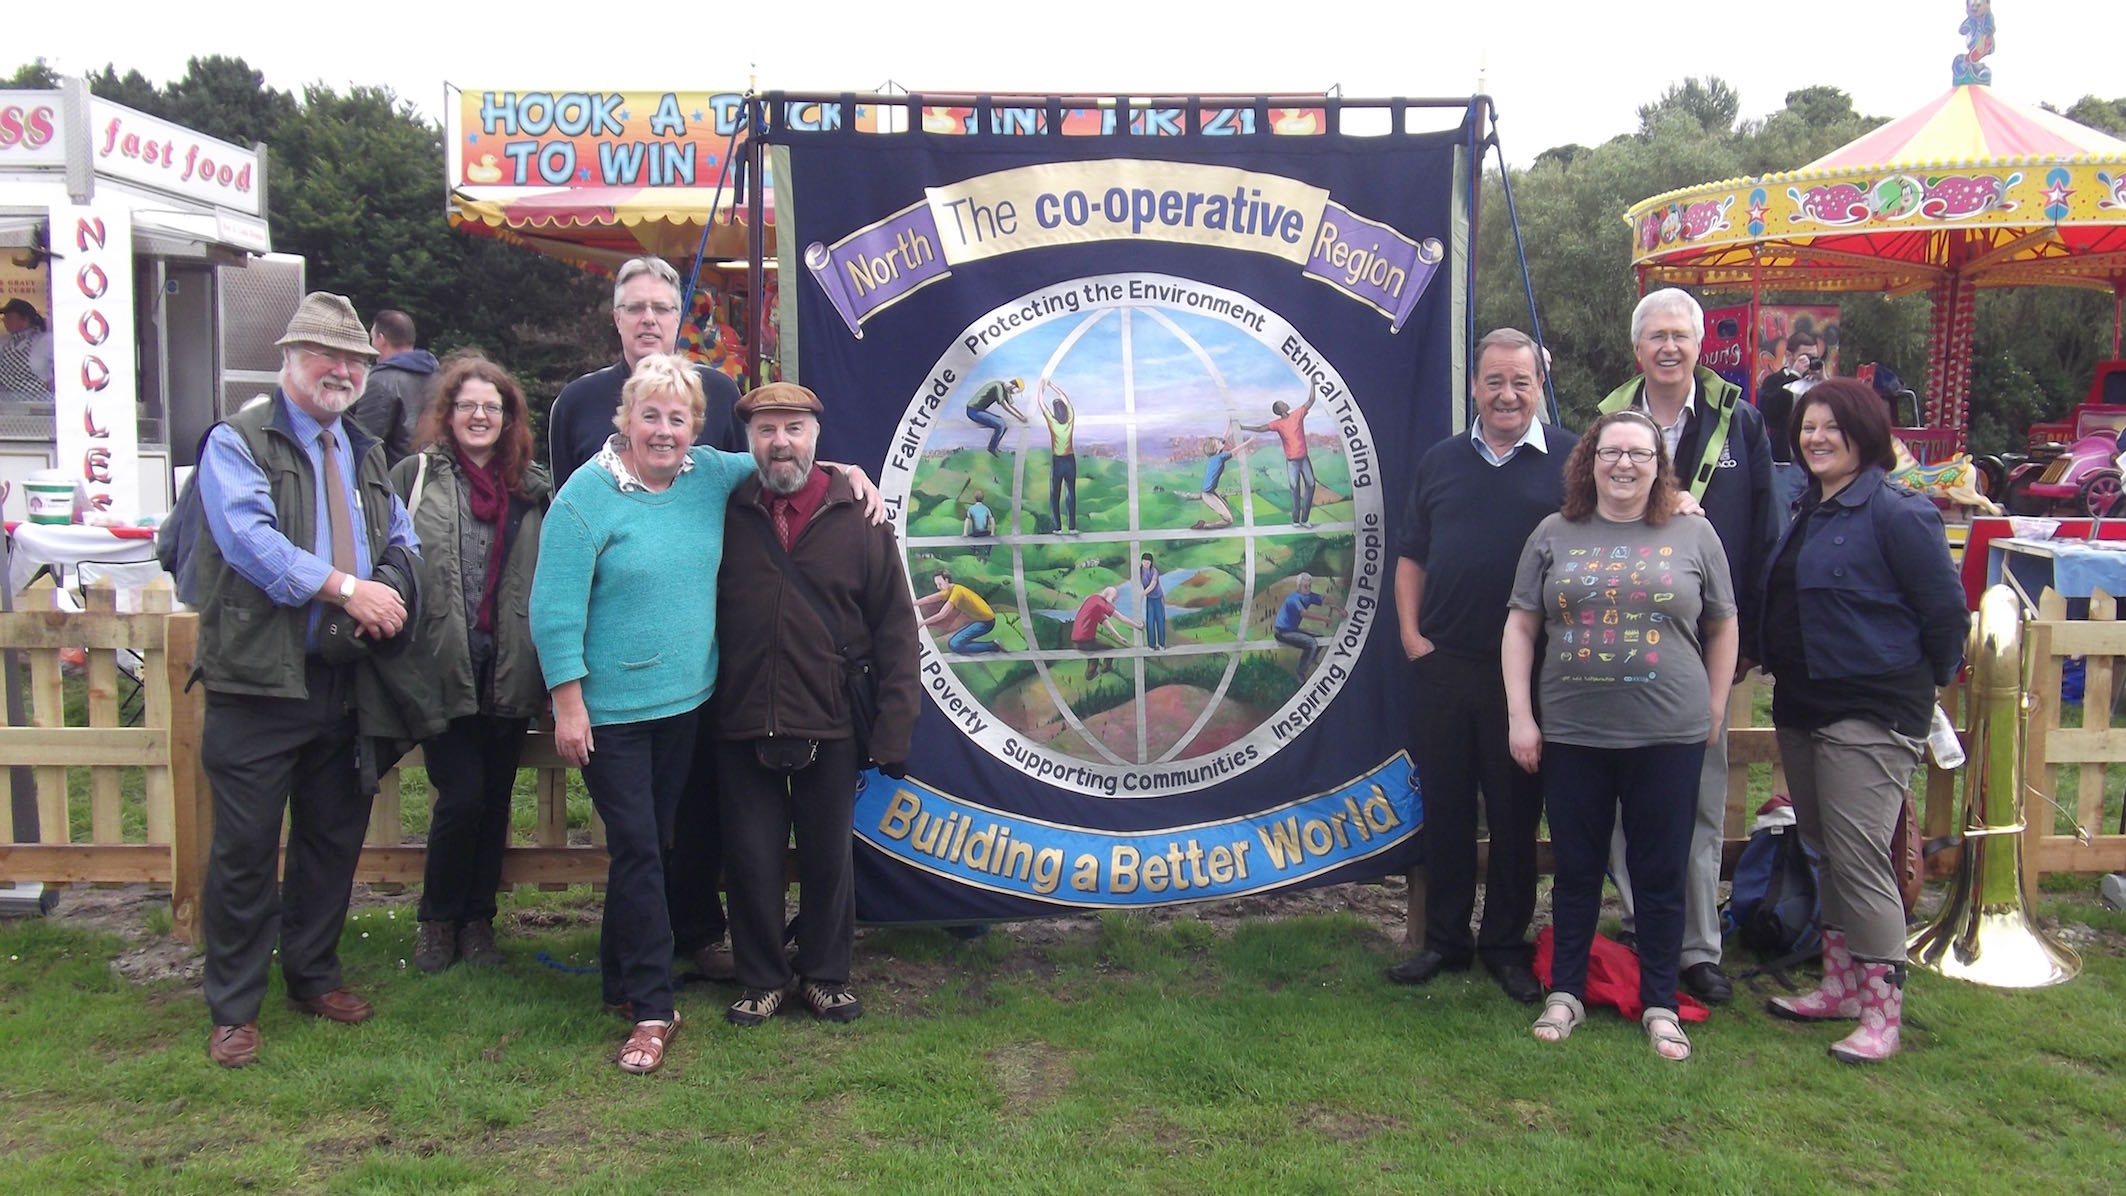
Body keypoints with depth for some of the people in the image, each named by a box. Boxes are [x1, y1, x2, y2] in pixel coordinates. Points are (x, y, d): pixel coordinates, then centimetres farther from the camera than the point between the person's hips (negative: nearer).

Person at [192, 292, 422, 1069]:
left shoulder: (365, 454, 18)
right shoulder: (239, 443, -4)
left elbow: (402, 539, 15)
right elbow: (251, 540, -18)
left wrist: (392, 588, -7)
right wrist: (346, 588, -21)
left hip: (347, 680, 6)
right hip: (261, 681, -6)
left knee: (335, 837, 15)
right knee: (245, 849, 1)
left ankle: (313, 976, 32)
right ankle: (233, 1008, 14)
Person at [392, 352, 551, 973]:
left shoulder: (533, 486, 11)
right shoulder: (415, 476, 2)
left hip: (510, 671, 3)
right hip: (443, 668, -3)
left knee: (496, 799, 10)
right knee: (462, 795, -4)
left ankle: (477, 921, 25)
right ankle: (438, 920, 18)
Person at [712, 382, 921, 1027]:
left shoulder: (857, 519, -1)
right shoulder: (726, 516, 3)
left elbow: (895, 628, -1)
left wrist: (893, 728, -6)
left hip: (830, 729, -1)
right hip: (742, 729, 1)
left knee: (829, 859, 11)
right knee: (751, 859, 9)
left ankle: (826, 976, 29)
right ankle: (762, 980, 26)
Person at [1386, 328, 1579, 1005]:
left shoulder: (1570, 460, 0)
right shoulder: (1440, 461, 10)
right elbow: (1411, 556, 13)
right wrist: (1410, 633, 3)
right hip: (1444, 667, 3)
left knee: (1515, 814, 7)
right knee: (1444, 808, 10)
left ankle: (1506, 944, 21)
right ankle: (1445, 940, 22)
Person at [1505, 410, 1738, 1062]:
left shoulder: (1693, 535, 4)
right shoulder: (1555, 535, 5)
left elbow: (1723, 626, 10)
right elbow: (1520, 625, 5)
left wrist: (1714, 710, 7)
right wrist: (1519, 715, -1)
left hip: (1668, 737, 0)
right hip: (1571, 734, 1)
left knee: (1661, 875, 8)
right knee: (1576, 870, 11)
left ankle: (1660, 1005, 21)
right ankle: (1565, 993, 24)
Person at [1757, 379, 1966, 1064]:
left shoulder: (1896, 513, -13)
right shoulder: (1807, 511, 11)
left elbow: (1946, 609, -9)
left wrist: (1928, 678, 0)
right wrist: (1776, 665, 16)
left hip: (1871, 712, -8)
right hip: (1801, 707, 9)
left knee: (1860, 859, -8)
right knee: (1824, 852, 14)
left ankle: (1881, 1012, 1)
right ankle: (1840, 986, 25)